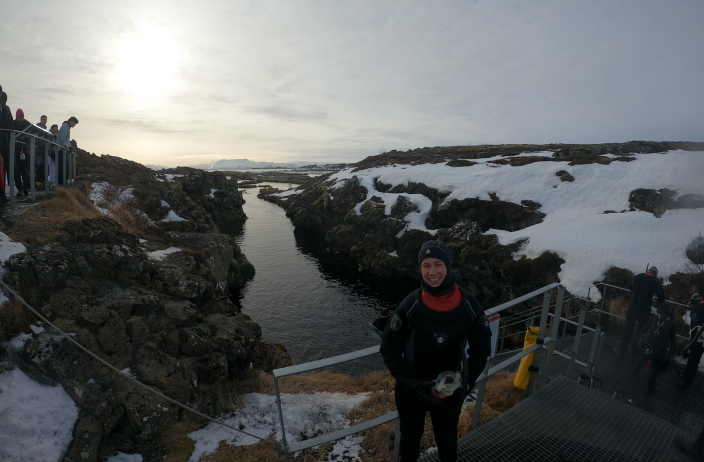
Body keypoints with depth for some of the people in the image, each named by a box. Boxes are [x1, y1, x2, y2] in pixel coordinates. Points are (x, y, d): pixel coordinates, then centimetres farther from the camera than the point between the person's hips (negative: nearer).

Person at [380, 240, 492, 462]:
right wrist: (412, 383, -22)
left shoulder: (469, 305, -18)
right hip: (411, 392, -1)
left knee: (447, 440, 27)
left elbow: (481, 349, -3)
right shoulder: (410, 304, -22)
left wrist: (466, 383, -13)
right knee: (410, 437, 25)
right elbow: (389, 349, -13)